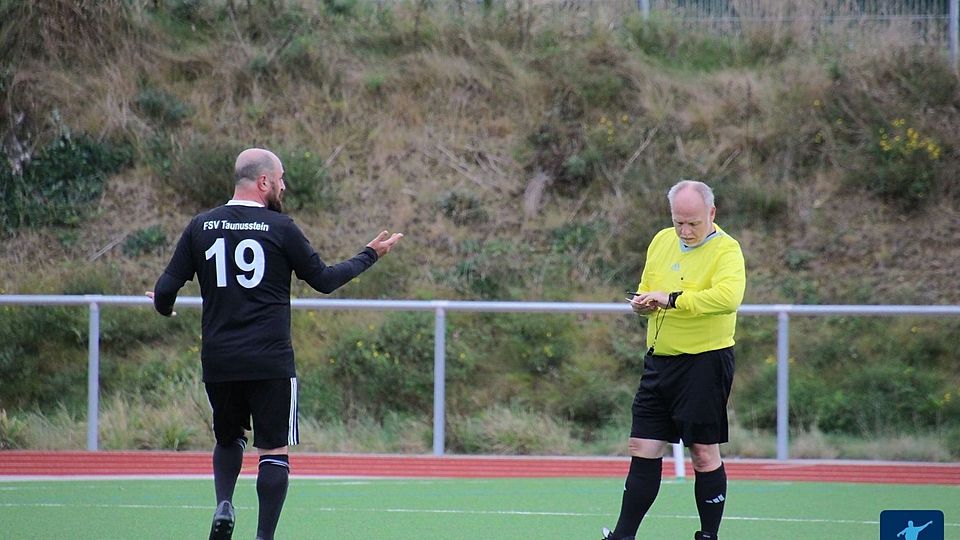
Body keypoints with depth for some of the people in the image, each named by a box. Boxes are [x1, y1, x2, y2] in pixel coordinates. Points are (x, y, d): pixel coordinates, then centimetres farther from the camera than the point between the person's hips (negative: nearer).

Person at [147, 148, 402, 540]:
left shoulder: (200, 227, 4)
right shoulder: (280, 228, -5)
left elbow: (165, 291, 3)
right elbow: (324, 280, 4)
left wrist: (163, 307, 27)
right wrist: (370, 255, 17)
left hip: (218, 361, 4)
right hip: (270, 361, -4)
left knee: (228, 439, 23)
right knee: (274, 450, 3)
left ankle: (223, 505, 0)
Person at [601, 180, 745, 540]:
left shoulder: (726, 250, -11)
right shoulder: (661, 242, 11)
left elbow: (728, 296, -30)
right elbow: (647, 290, 24)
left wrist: (672, 299, -30)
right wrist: (642, 303, 0)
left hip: (704, 361, -7)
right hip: (660, 360, 7)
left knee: (704, 453, -1)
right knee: (643, 450, 6)